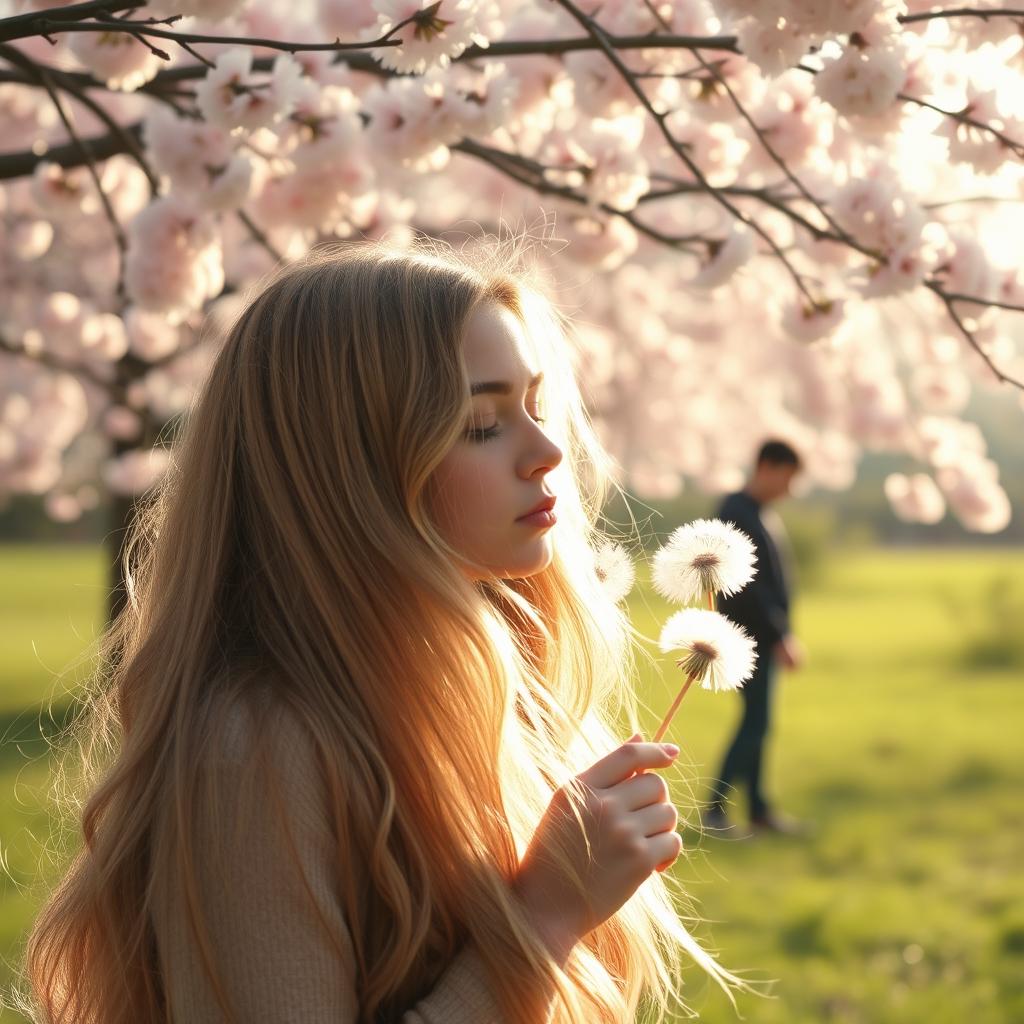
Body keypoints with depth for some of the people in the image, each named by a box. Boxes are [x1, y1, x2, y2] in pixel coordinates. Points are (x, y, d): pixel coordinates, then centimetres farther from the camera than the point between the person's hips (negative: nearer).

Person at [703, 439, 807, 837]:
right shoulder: (735, 513, -14)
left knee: (756, 721, 10)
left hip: (765, 637, 9)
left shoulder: (765, 516, 16)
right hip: (749, 636, -9)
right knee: (755, 721, -10)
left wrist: (782, 634, 16)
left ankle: (758, 810, 15)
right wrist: (779, 636, -22)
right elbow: (747, 584, -20)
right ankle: (715, 808, -7)